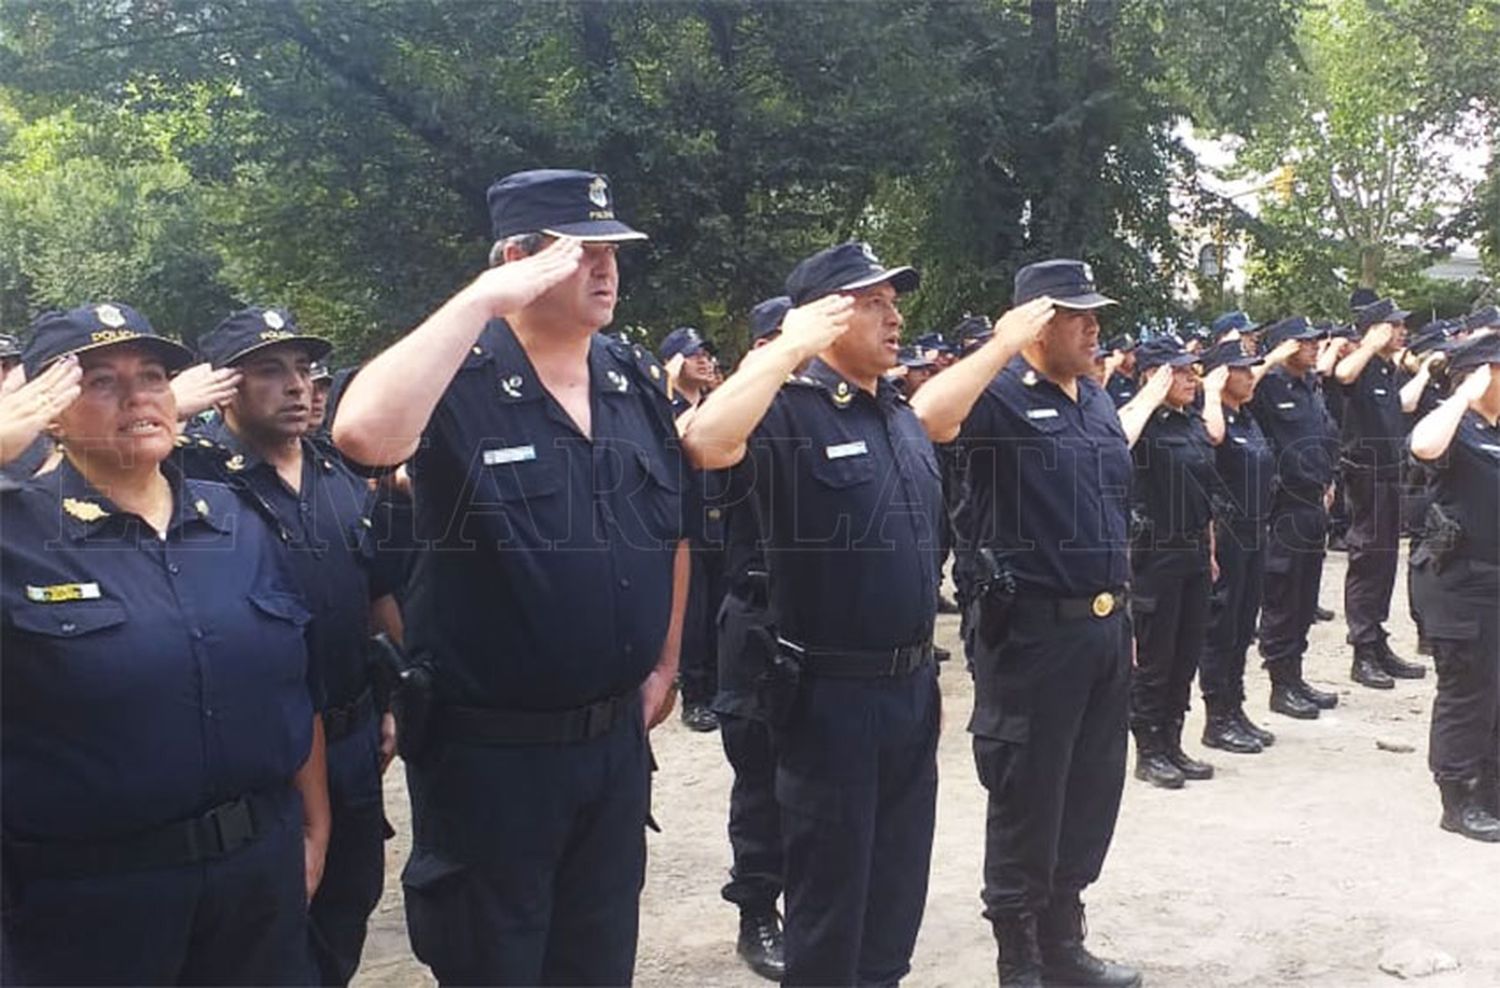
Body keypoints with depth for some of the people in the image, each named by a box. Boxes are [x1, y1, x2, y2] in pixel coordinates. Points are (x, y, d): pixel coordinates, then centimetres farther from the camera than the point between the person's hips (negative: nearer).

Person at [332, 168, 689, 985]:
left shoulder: (639, 383, 5)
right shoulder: (460, 383, -14)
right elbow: (363, 433, -37)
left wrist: (663, 667, 14)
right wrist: (482, 298, -29)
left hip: (616, 741, 6)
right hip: (489, 751, -6)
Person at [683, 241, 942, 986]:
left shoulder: (903, 416, 10)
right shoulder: (790, 409, -13)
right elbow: (703, 444, -34)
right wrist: (789, 350, -28)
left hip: (913, 685, 7)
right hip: (832, 693, -7)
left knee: (897, 894, 20)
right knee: (829, 903, 7)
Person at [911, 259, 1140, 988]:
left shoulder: (1098, 402, 14)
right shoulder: (1002, 395, -11)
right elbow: (927, 417, -34)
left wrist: (1119, 612, 20)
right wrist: (1004, 344, -24)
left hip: (1103, 625, 8)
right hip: (1033, 628, -8)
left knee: (1092, 796, 16)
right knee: (1028, 803, 3)